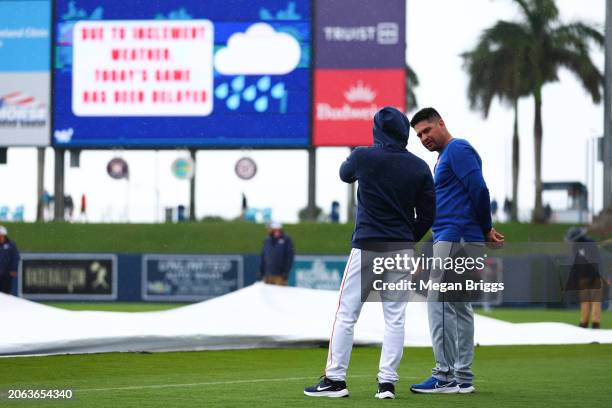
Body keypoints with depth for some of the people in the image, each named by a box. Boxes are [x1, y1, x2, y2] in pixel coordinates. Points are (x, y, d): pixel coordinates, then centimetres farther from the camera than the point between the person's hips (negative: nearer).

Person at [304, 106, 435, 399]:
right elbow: (428, 213, 4)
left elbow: (344, 174, 17)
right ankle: (387, 382, 2)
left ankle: (335, 380, 1)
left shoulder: (363, 158, -6)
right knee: (395, 318, 7)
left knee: (346, 314, 2)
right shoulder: (419, 167, 0)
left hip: (366, 248, -2)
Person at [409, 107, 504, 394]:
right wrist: (485, 231, 9)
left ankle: (445, 376, -13)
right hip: (456, 240, 10)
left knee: (439, 304, -11)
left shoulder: (457, 149, -9)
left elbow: (479, 190, -17)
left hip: (455, 238, -10)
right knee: (459, 307, 10)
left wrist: (486, 229, -8)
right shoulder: (445, 157, 22)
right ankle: (462, 378, 11)